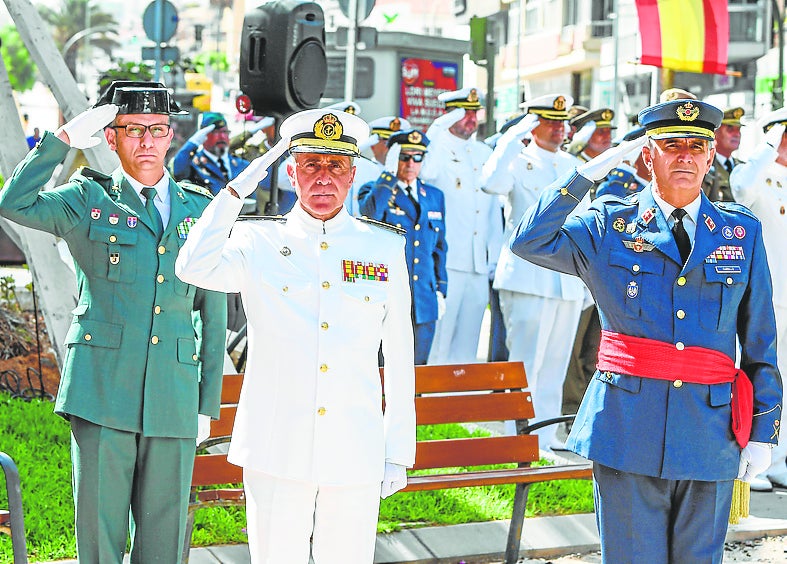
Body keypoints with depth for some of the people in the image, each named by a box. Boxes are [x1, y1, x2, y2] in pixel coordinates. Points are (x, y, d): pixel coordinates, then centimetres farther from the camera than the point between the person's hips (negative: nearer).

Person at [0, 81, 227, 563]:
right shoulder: (89, 200, 5)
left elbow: (213, 312, 13)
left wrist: (208, 403, 10)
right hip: (102, 389, -2)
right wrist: (64, 138, -13)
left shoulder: (200, 210, 11)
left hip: (174, 395, 2)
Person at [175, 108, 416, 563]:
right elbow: (194, 268, -18)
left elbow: (400, 356, 10)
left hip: (356, 457, 1)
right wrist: (238, 189, -13)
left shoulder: (385, 247, 7)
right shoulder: (259, 243, 2)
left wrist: (399, 451, 8)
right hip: (276, 452, -1)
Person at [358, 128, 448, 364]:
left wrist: (441, 290, 14)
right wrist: (389, 173, -17)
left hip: (424, 303, 4)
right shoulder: (375, 191, 1)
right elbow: (371, 212, -24)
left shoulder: (434, 196, 15)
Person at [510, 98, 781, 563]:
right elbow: (530, 242, -12)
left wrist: (763, 432, 5)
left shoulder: (743, 232, 8)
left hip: (711, 431, 2)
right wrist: (589, 173, -10)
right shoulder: (609, 226, 4)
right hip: (629, 426, -1)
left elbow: (761, 341, 9)